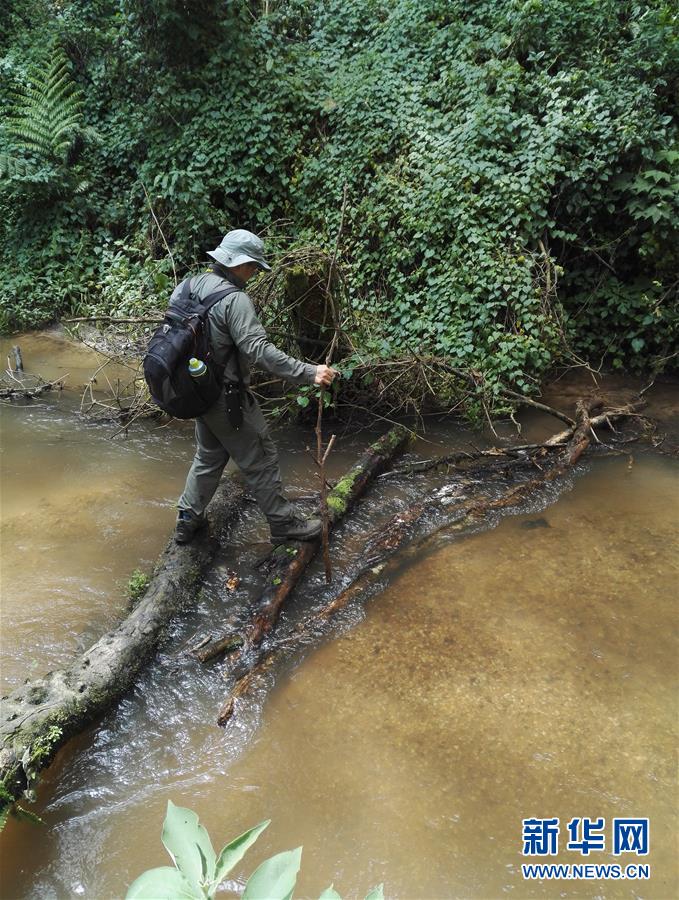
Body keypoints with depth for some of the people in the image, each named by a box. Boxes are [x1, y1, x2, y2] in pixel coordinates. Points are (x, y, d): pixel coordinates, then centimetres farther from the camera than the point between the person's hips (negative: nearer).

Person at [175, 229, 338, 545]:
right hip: (228, 397, -8)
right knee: (260, 460, 5)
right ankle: (283, 523, 18)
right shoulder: (235, 300, -23)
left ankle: (188, 520, 32)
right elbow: (260, 350, -31)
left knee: (208, 456, 24)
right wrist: (309, 373, -33)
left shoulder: (192, 285, 4)